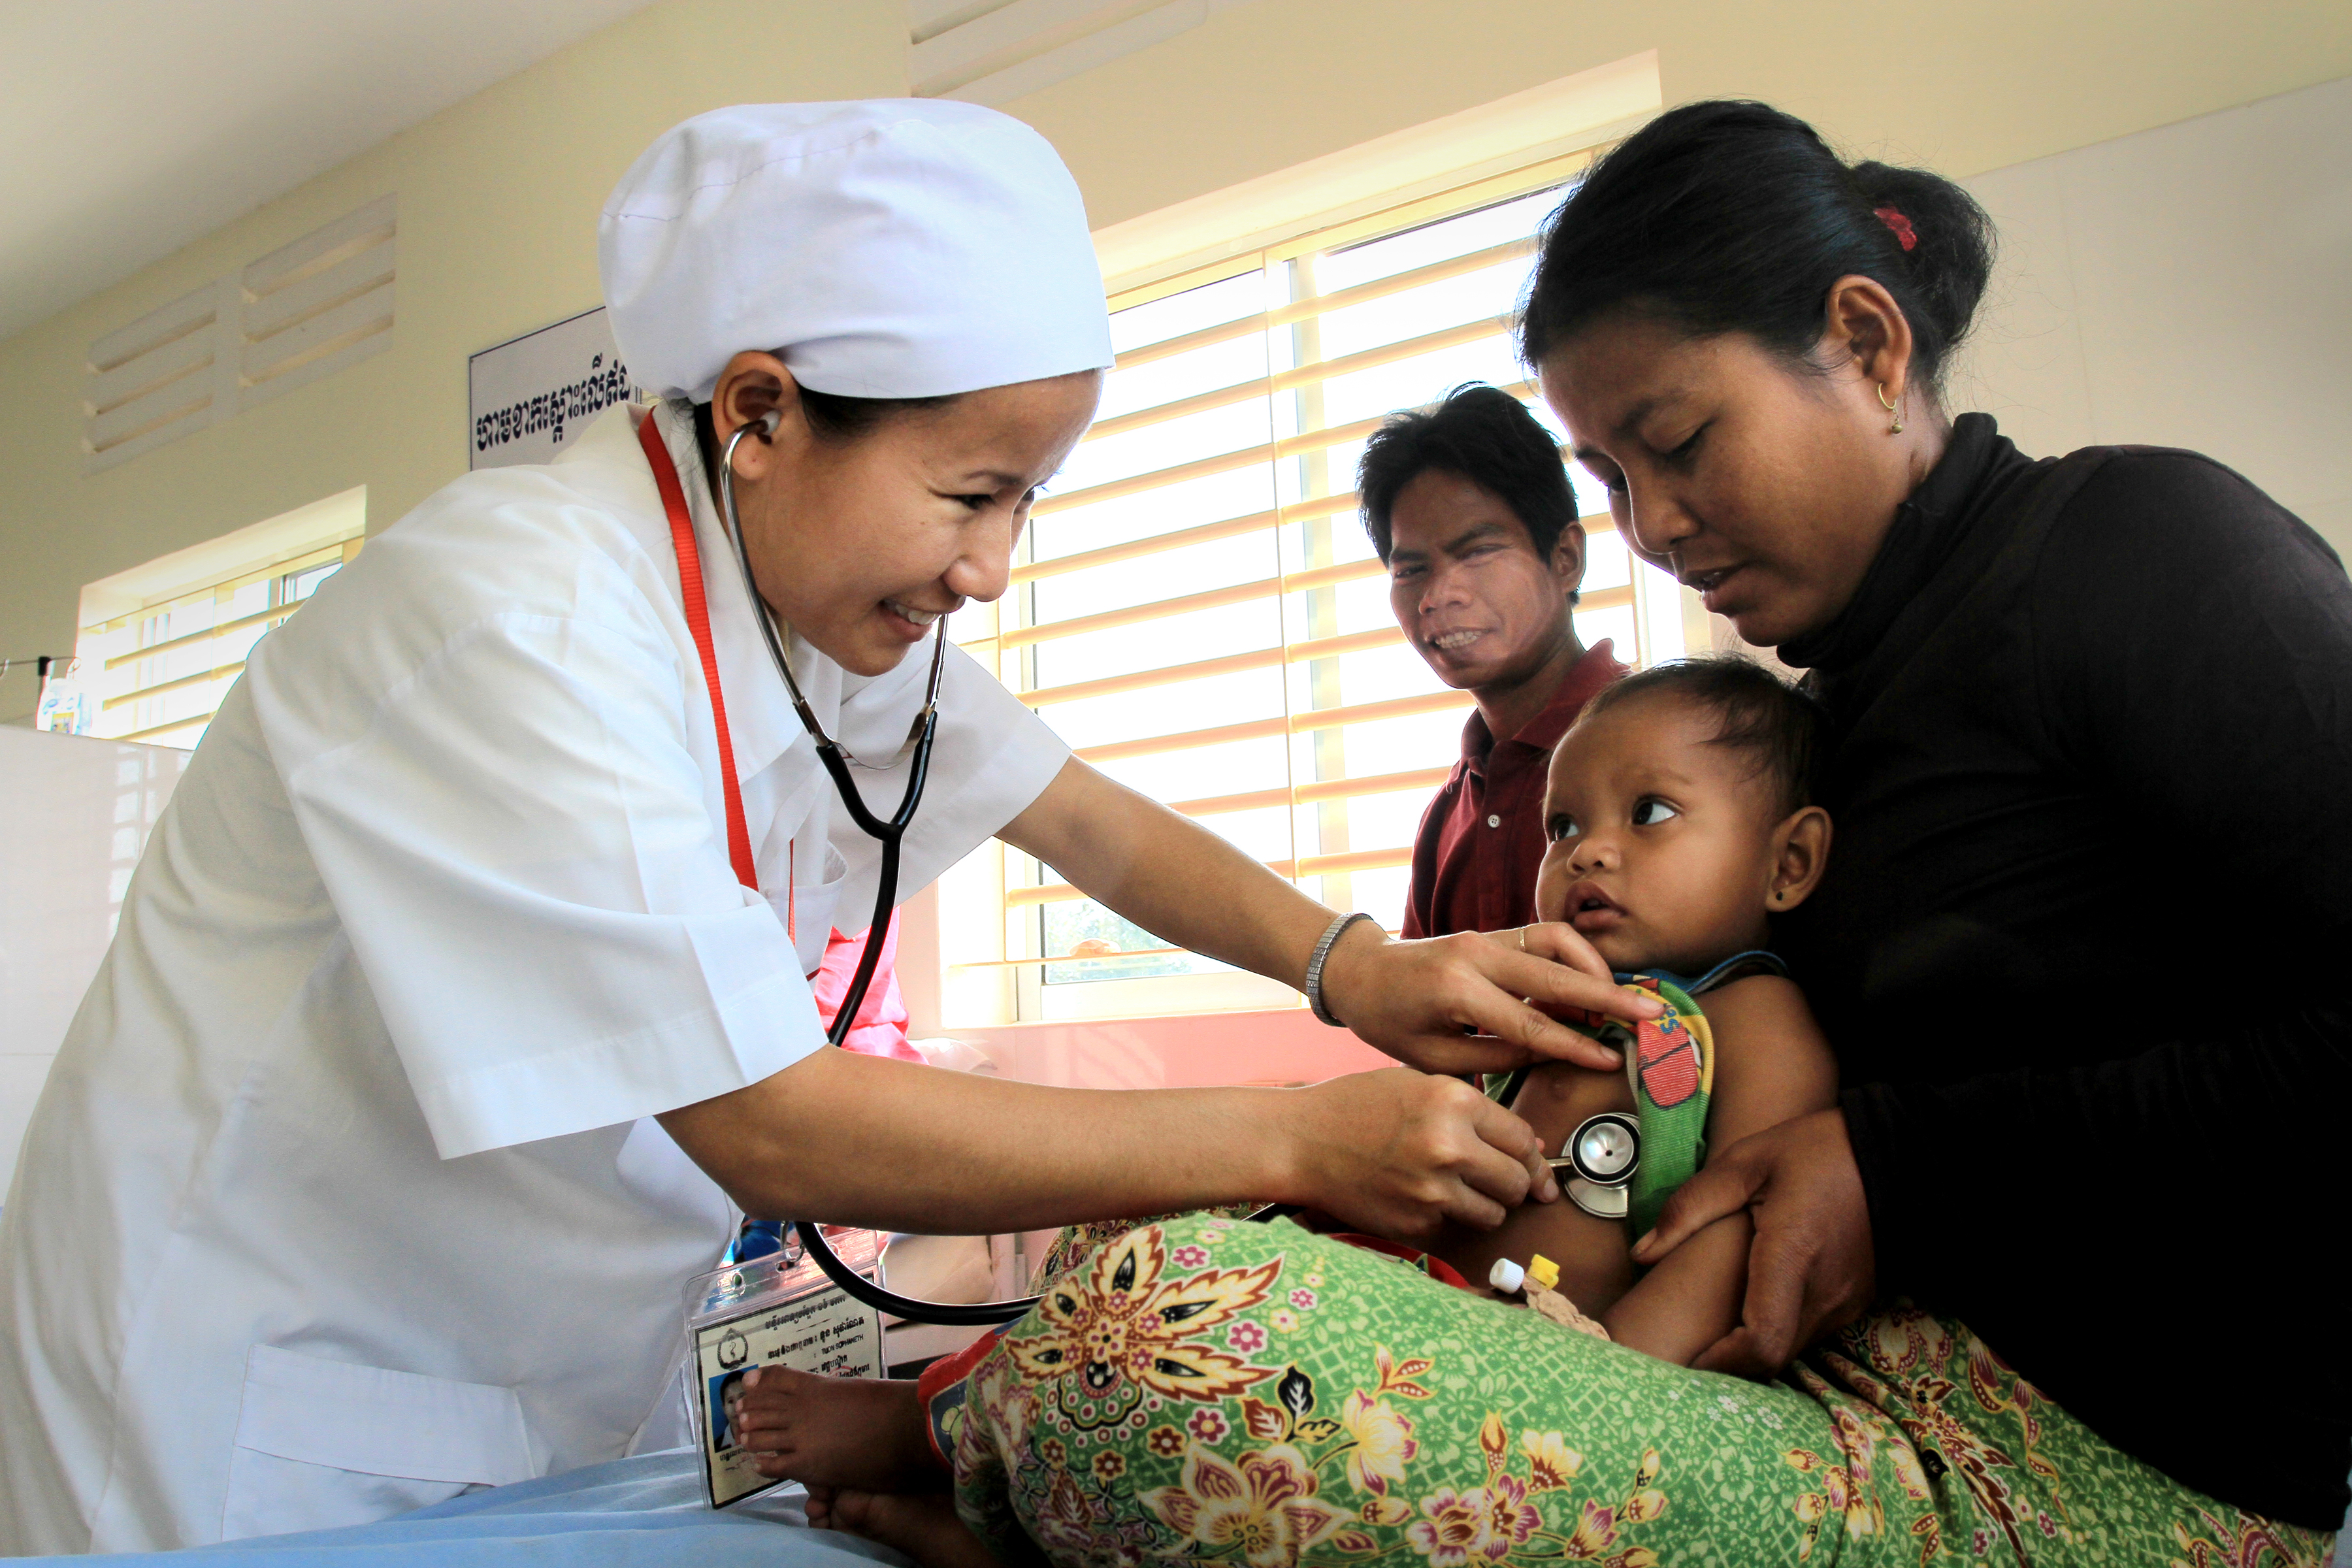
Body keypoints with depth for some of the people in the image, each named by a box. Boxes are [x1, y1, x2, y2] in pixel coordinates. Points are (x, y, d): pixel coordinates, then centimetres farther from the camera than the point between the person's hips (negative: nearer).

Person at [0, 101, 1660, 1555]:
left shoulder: (833, 587, -5)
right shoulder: (517, 618, -30)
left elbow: (1088, 819, 1)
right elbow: (775, 1132, -33)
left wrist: (1351, 964, -16)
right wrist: (1295, 1138, -29)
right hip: (268, 1400, -6)